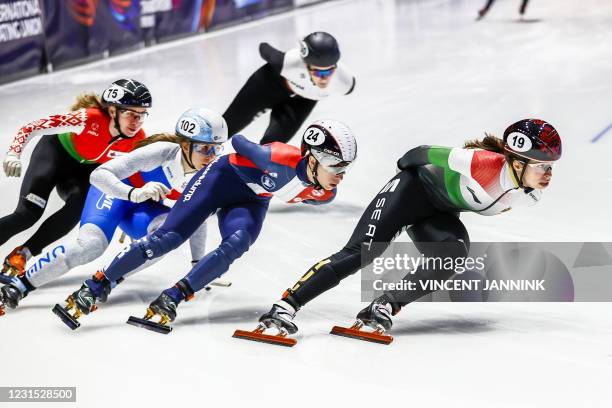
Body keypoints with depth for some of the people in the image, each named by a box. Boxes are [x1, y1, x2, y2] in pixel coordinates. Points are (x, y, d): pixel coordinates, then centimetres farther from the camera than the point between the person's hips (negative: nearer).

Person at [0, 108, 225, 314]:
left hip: (145, 208, 5)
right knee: (92, 244, -29)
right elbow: (99, 174, -34)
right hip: (116, 189, -5)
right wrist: (135, 193, -49)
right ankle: (20, 285, -15)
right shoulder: (163, 152, -33)